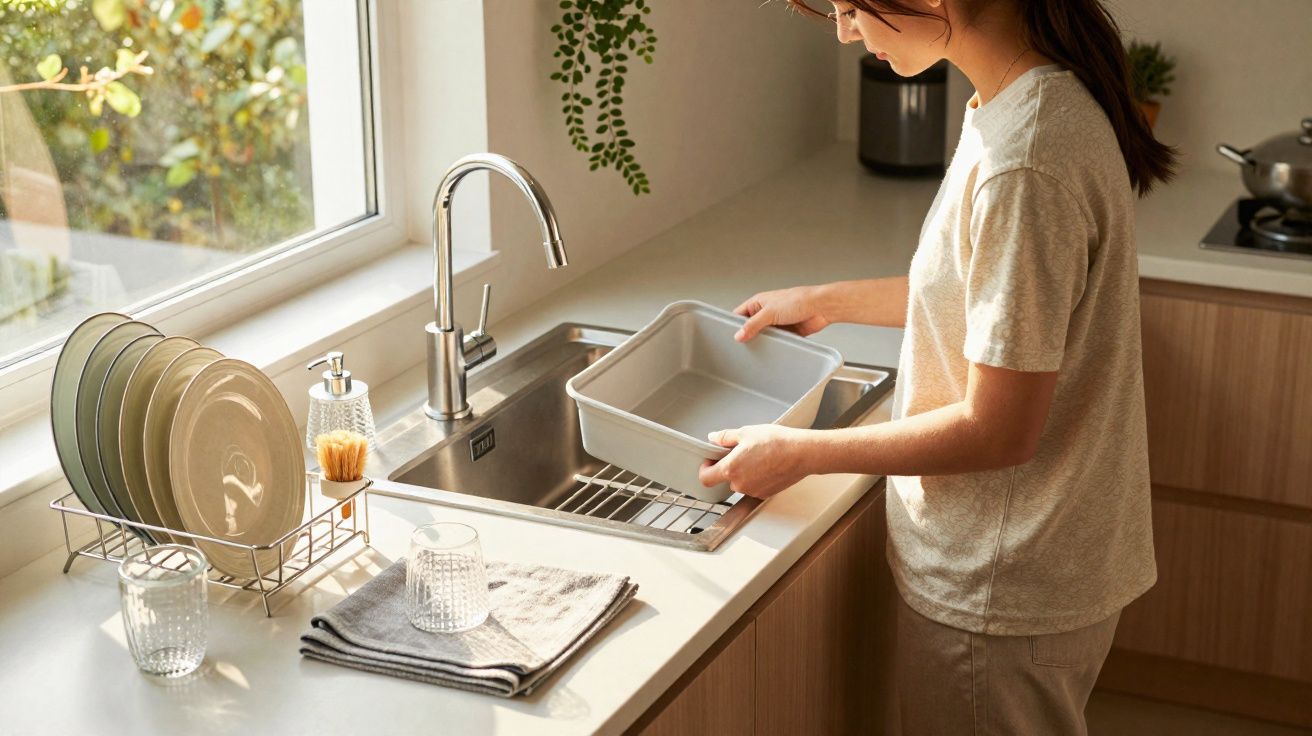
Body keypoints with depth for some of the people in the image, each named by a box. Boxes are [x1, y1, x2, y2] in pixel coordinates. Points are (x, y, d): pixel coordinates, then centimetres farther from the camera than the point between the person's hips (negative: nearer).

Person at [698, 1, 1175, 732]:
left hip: (998, 592, -9)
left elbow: (997, 430, -25)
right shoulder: (1048, 96, -1)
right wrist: (831, 302, 14)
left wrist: (798, 453, -15)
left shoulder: (1022, 166, -30)